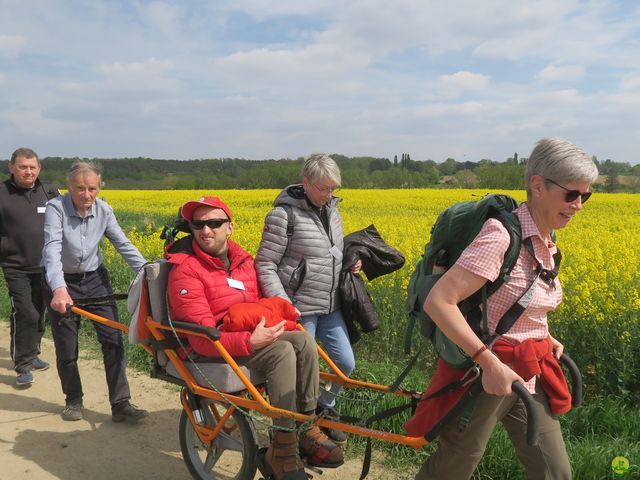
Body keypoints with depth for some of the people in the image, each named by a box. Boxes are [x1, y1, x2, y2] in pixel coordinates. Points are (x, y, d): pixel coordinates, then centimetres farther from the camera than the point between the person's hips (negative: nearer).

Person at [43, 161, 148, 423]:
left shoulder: (104, 210, -8)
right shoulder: (55, 208, -20)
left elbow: (123, 245, -9)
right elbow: (52, 248, -32)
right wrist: (58, 289, -47)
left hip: (95, 280, 3)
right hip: (62, 284, -3)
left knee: (113, 340, -5)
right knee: (66, 350, 7)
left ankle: (120, 404, 2)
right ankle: (73, 400, 30)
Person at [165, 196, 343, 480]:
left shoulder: (241, 259, 7)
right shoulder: (185, 270, -16)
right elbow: (202, 337, -22)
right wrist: (249, 342, -34)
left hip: (252, 334, 7)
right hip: (214, 348, -7)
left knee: (304, 341, -18)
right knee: (282, 352, -29)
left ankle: (308, 430, -11)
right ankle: (282, 449, -21)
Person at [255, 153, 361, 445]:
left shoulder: (332, 210, 8)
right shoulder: (284, 214, -15)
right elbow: (265, 264, -14)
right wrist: (281, 304, -24)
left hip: (330, 307, 7)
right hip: (298, 309, -7)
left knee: (345, 363, 10)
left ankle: (324, 409, 36)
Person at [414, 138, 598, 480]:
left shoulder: (544, 241, 3)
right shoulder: (502, 234, -24)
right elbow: (438, 301, -30)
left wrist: (544, 338, 9)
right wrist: (489, 362, -30)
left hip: (529, 375, 8)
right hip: (483, 372, -8)